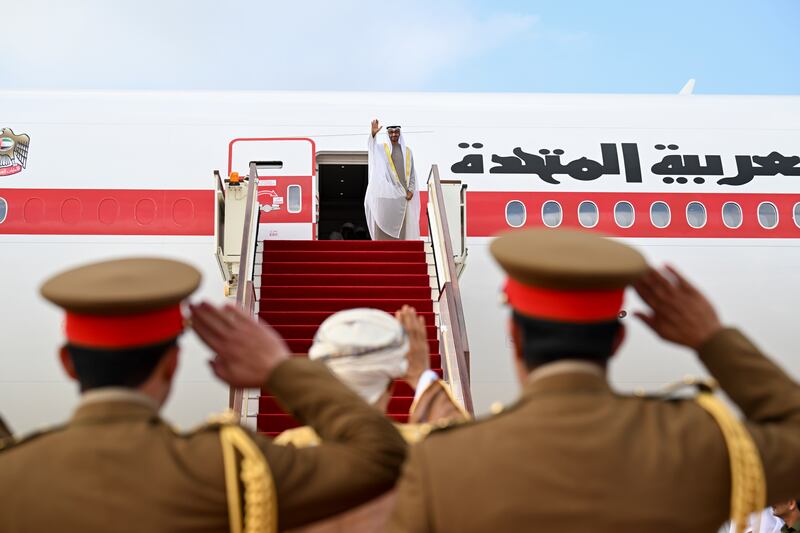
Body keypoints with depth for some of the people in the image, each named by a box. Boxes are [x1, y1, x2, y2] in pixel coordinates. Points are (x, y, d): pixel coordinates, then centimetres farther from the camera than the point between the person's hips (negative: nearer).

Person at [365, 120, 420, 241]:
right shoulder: (381, 148, 6)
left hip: (403, 194, 2)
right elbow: (372, 146, -17)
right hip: (386, 192, -2)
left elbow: (412, 172, 13)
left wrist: (411, 190, 0)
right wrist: (373, 134, -38)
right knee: (384, 225, -6)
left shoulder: (407, 151, 13)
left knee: (402, 225, 0)